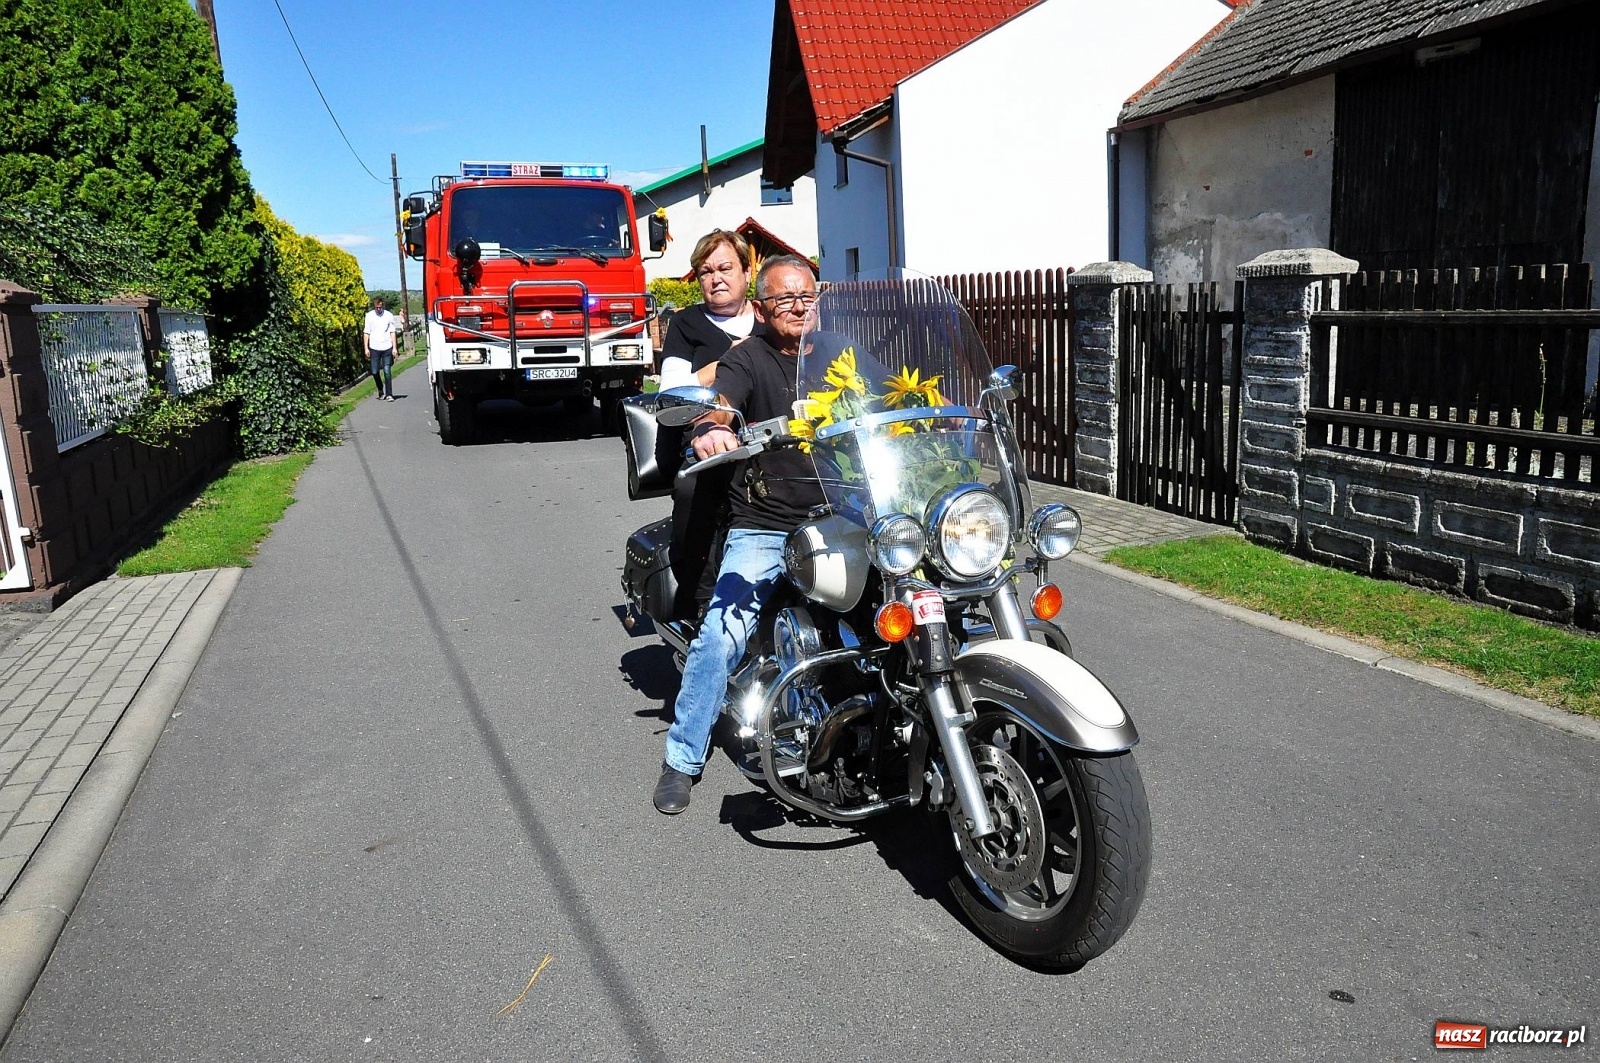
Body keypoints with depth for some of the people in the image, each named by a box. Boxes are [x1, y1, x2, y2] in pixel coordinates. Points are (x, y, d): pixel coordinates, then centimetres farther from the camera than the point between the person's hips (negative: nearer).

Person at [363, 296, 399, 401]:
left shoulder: (389, 315, 3)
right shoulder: (369, 316, 2)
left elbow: (392, 332, 6)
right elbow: (366, 332, 4)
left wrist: (394, 347, 0)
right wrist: (366, 348, -2)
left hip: (387, 348, -1)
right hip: (374, 348, 1)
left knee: (387, 372, -5)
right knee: (375, 372, 3)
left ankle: (389, 394, -2)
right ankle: (381, 392, 23)